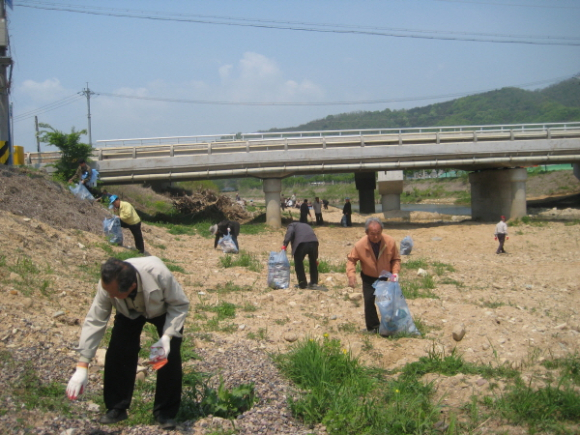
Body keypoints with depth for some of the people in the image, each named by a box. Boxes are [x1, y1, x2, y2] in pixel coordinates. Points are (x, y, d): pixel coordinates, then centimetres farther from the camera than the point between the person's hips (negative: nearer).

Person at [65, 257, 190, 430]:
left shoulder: (159, 274, -44)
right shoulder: (107, 286, -35)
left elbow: (180, 304, -28)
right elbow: (94, 322, -27)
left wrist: (167, 336, -39)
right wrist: (82, 367, -29)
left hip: (163, 310, -2)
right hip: (129, 311, 2)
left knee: (170, 356, -15)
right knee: (117, 353, -12)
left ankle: (166, 412, 3)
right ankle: (116, 408, 9)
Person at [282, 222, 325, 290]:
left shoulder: (292, 225, 22)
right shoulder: (306, 226, 38)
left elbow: (290, 232, -4)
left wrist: (285, 244, -8)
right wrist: (316, 258, 33)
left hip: (302, 243, -5)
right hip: (314, 242, 5)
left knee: (298, 264, 13)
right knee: (313, 264, 22)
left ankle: (302, 284, 16)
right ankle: (314, 283, 25)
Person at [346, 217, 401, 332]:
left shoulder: (390, 242, -21)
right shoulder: (359, 245, -24)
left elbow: (396, 259, -5)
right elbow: (351, 259, -8)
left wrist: (395, 272, -21)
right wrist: (351, 274, -23)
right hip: (369, 278, -1)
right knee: (369, 301, -11)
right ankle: (373, 327, 5)